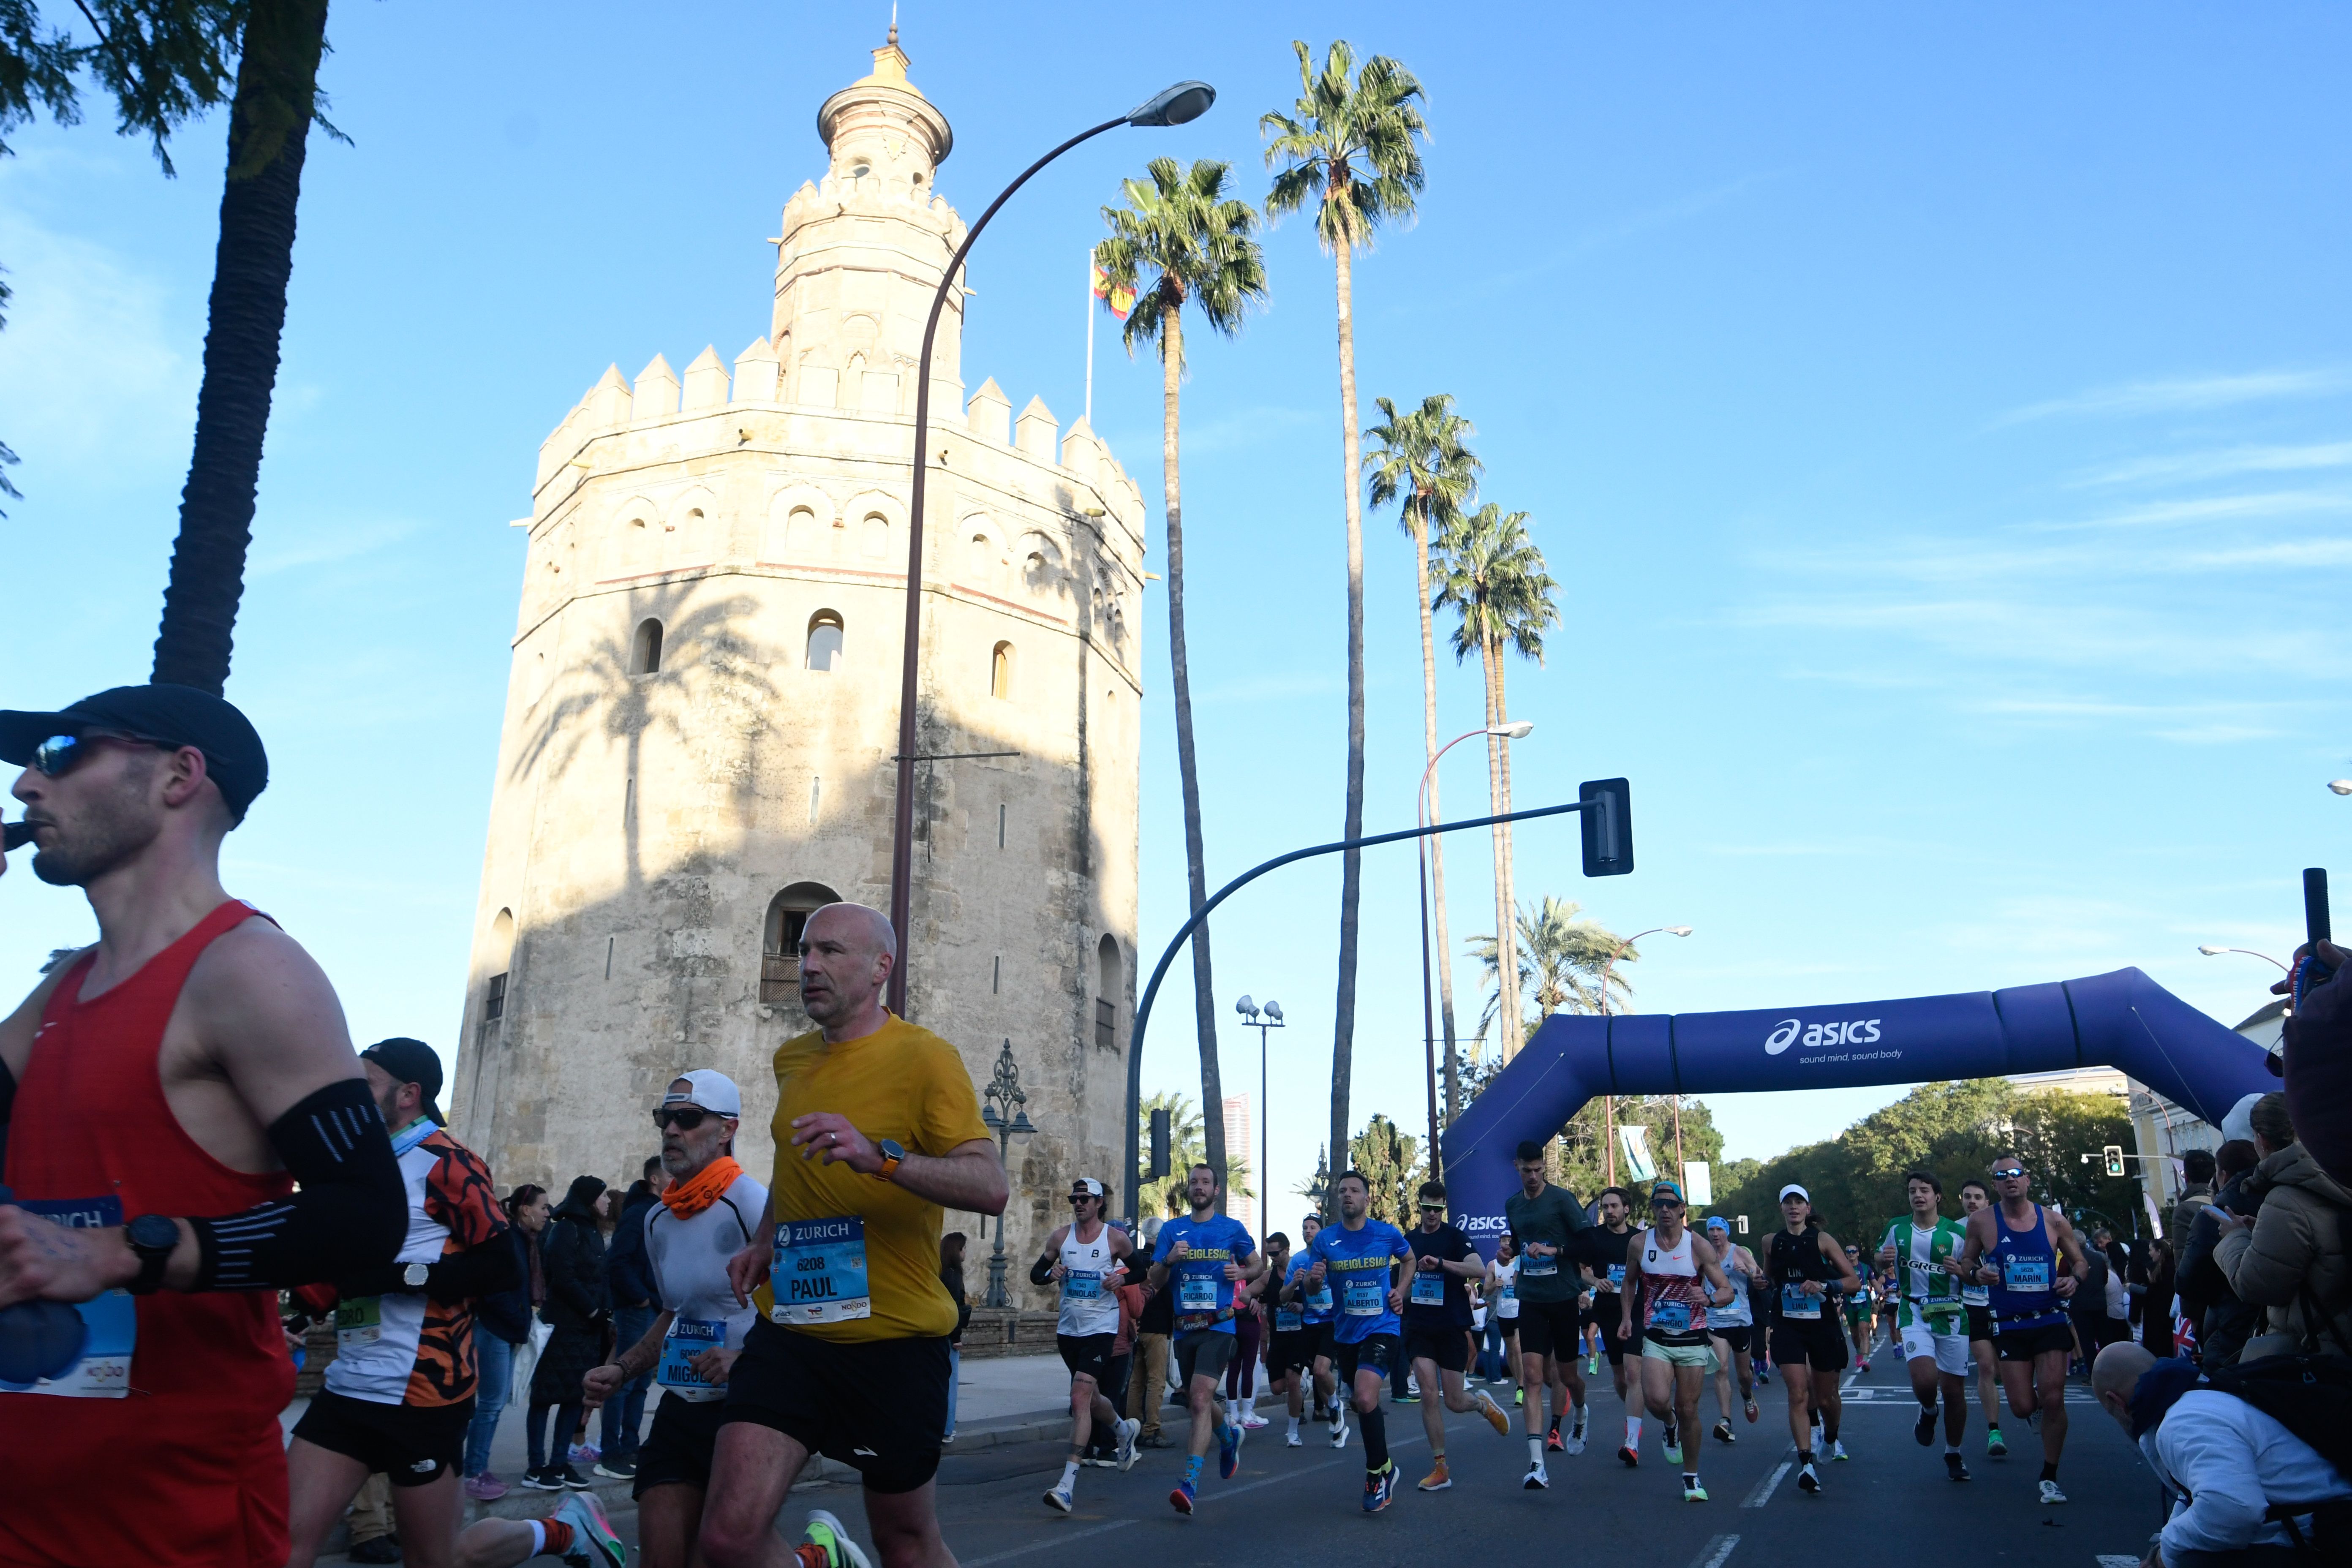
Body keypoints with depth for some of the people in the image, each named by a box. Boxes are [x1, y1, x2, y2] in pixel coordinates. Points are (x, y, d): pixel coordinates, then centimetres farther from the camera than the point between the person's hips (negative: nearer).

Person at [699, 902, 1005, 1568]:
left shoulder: (925, 1057, -10)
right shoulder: (791, 1060, 11)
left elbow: (991, 1188, -22)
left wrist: (882, 1157, -34)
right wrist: (765, 1241, 14)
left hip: (896, 1340, -4)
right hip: (791, 1331, 5)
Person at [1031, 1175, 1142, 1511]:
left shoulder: (1116, 1238, -6)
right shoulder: (1061, 1236, 3)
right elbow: (1035, 1273, 9)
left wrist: (1122, 1278, -13)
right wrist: (1050, 1273, -13)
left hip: (1101, 1329, -5)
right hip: (1068, 1329, 5)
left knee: (1080, 1398, -18)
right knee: (1090, 1398, 21)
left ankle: (1068, 1483, -20)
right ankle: (1125, 1429, 53)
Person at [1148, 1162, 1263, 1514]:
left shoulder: (1232, 1228, 3)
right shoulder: (1172, 1230, 8)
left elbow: (1259, 1264, 14)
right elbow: (1155, 1282, 5)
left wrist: (1242, 1272, -8)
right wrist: (1169, 1260, -15)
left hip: (1219, 1326, -4)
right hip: (1184, 1327, 4)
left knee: (1200, 1397, -19)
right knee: (1196, 1402, 16)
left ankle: (1190, 1483, -20)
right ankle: (1229, 1434, 49)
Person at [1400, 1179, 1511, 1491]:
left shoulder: (1455, 1238, -7)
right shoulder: (1409, 1240, 7)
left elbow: (1479, 1269, -25)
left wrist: (1440, 1262, -33)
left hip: (1452, 1328, -3)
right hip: (1419, 1328, 3)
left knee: (1454, 1402, 2)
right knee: (1429, 1395, -10)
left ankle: (1483, 1404, 37)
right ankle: (1440, 1468, 0)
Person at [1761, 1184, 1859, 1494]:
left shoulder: (1823, 1240, -4)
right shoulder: (1772, 1243, 4)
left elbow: (1855, 1281, -6)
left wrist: (1823, 1286, -21)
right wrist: (1764, 1282, -1)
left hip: (1823, 1325, -1)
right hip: (1788, 1326, 1)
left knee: (1826, 1397, 12)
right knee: (1798, 1393, -14)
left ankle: (1831, 1439, 43)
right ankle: (1806, 1463, -16)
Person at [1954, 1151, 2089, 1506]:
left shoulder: (2053, 1220, 0)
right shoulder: (1982, 1221, -3)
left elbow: (2080, 1261, 11)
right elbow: (1965, 1263, 6)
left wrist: (2074, 1279, -11)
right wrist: (1978, 1272, -17)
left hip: (2050, 1320, 0)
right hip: (2010, 1326, 0)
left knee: (2053, 1399, -8)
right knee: (2023, 1406, -4)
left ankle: (2049, 1477, 10)